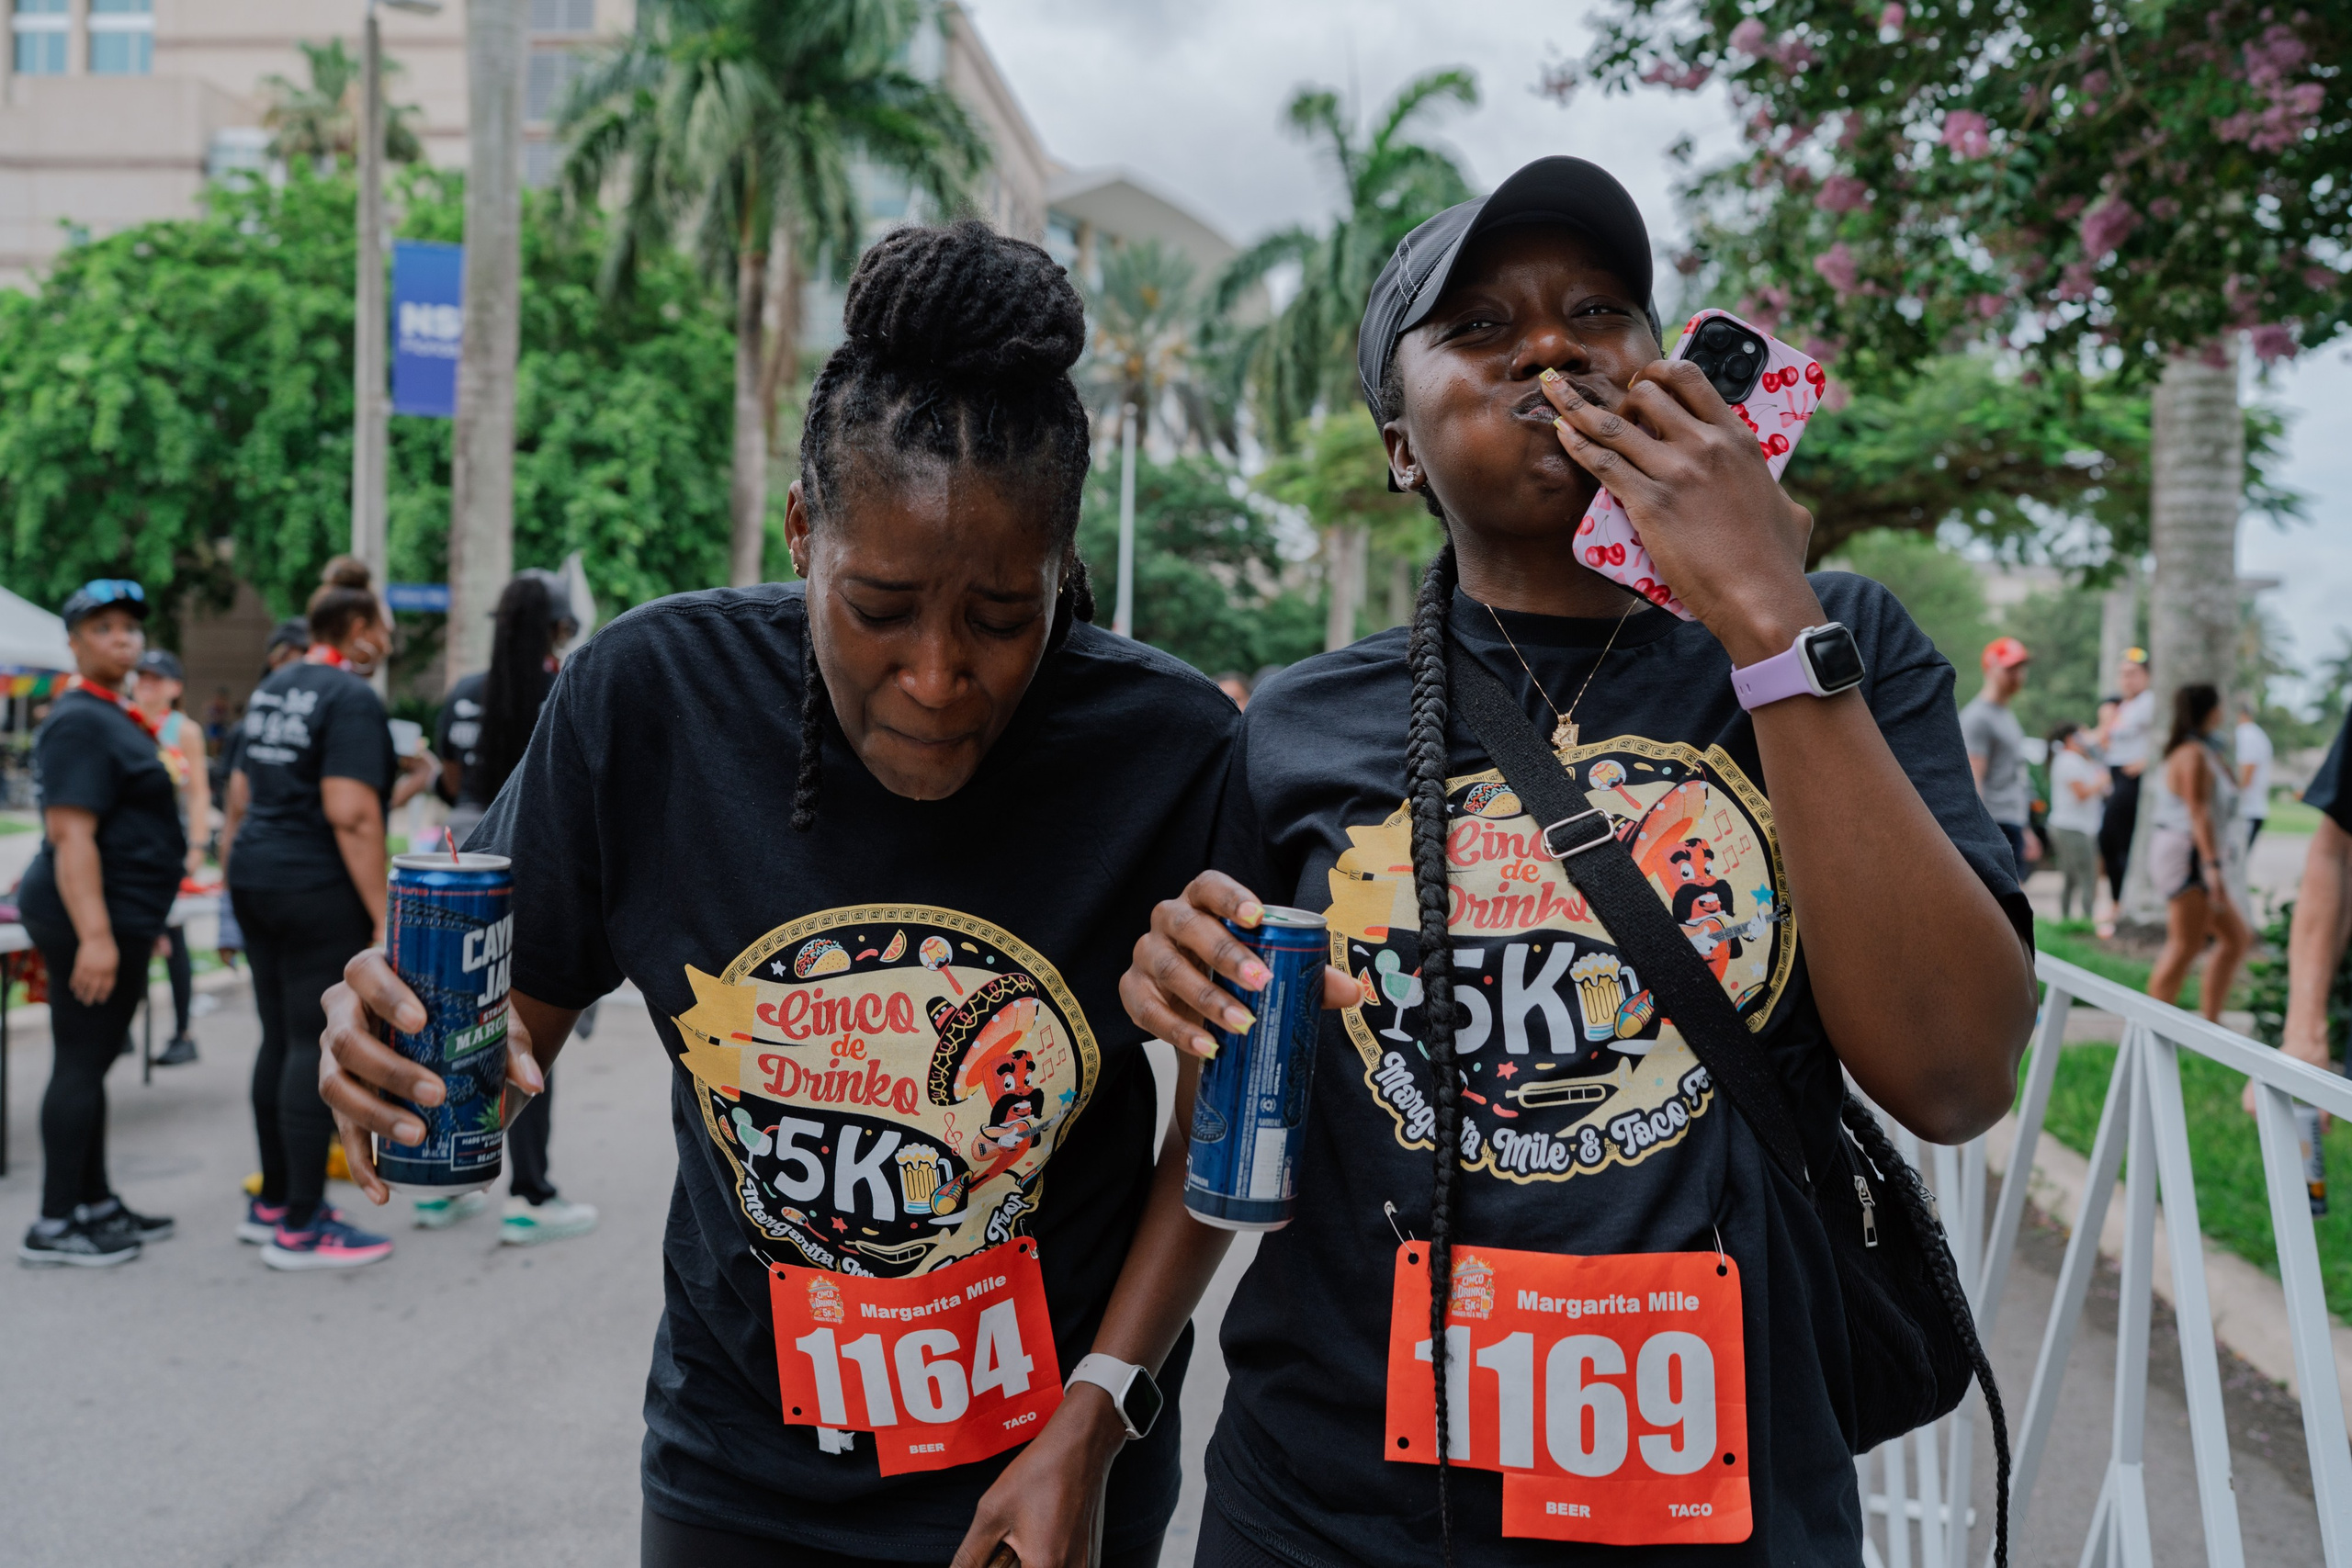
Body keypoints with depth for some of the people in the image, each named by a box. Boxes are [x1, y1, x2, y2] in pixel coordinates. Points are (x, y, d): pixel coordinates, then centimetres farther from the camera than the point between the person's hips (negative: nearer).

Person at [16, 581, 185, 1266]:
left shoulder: (112, 716, 17)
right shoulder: (80, 723, -15)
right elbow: (70, 834, -23)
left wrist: (137, 927, 28)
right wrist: (95, 935, -29)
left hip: (117, 916, 10)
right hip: (91, 917, -10)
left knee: (92, 1061, 14)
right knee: (81, 1062, -6)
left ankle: (96, 1205, 23)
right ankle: (55, 1226, 0)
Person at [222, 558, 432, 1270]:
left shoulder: (272, 690, 15)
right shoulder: (352, 698, -13)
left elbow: (243, 794, 21)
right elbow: (350, 815, -21)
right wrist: (383, 915, -19)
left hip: (257, 880, 9)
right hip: (319, 891, -9)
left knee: (281, 1041, 16)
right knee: (319, 1047, -4)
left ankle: (272, 1202, 25)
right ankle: (300, 1229, 1)